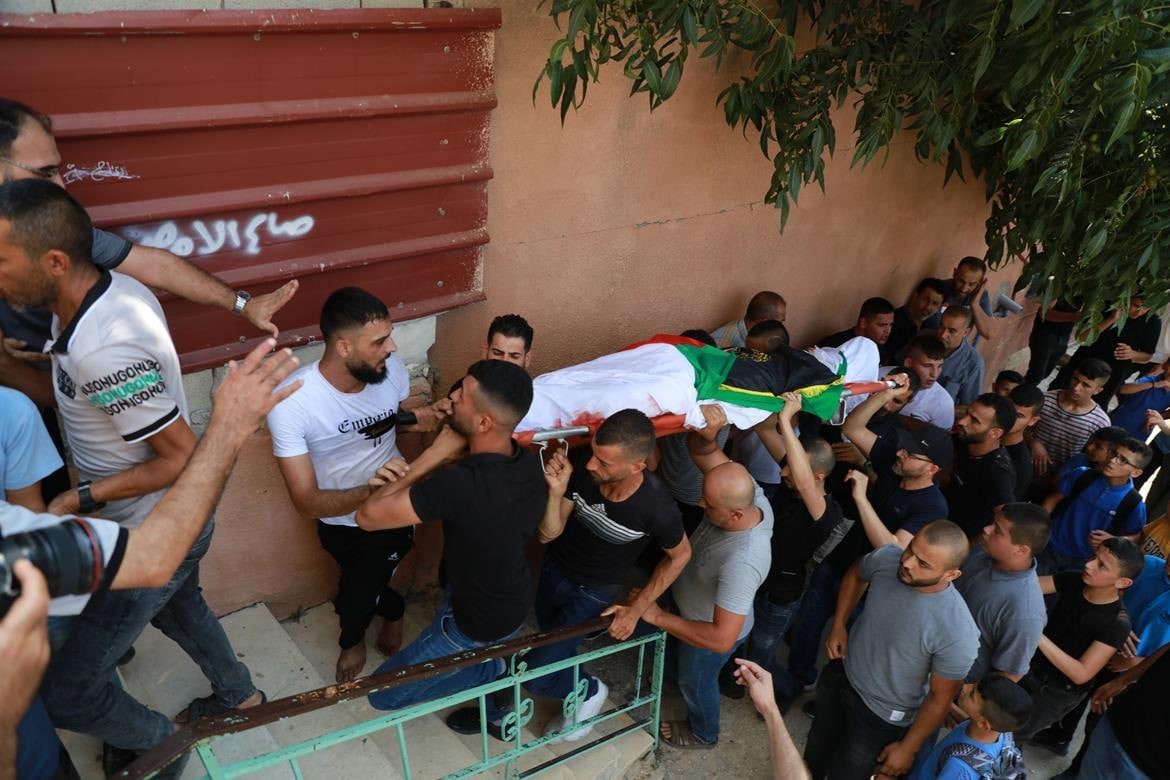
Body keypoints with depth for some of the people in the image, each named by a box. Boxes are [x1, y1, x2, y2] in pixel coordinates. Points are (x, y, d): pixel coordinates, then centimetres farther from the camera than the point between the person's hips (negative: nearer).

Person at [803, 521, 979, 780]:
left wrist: (907, 749, -7)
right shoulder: (886, 557, -24)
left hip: (882, 717, -4)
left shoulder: (957, 633, -36)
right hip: (839, 675, 5)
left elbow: (940, 698, -19)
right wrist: (838, 625, -2)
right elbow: (856, 574, 3)